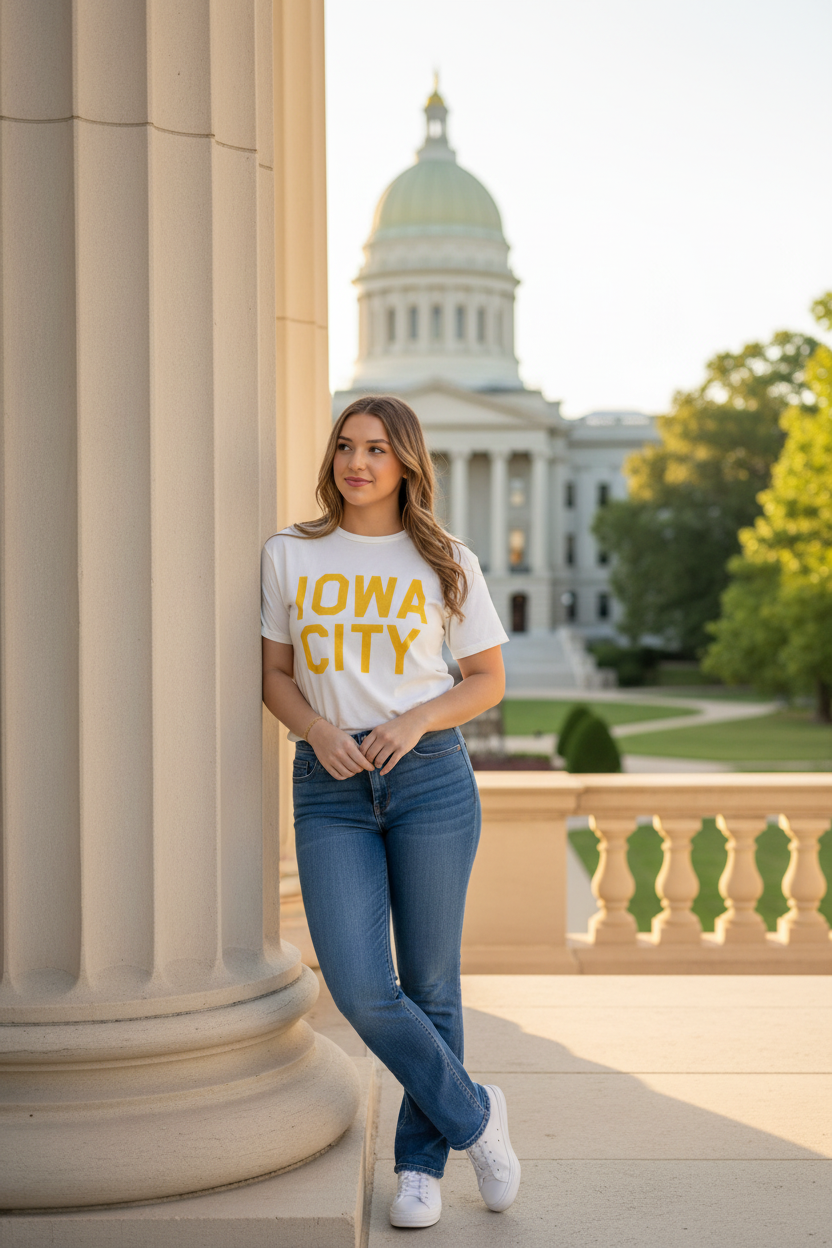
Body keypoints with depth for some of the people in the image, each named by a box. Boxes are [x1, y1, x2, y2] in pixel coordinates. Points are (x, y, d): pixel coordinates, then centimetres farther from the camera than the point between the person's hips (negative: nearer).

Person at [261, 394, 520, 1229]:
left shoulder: (446, 564, 4)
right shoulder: (288, 557, 7)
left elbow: (489, 680, 7)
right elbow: (272, 674, 11)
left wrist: (416, 721, -11)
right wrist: (316, 730, -9)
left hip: (429, 776, -1)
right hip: (330, 789, 1)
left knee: (429, 981, 5)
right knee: (359, 988, -10)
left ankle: (420, 1164, 24)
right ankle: (474, 1115, 14)